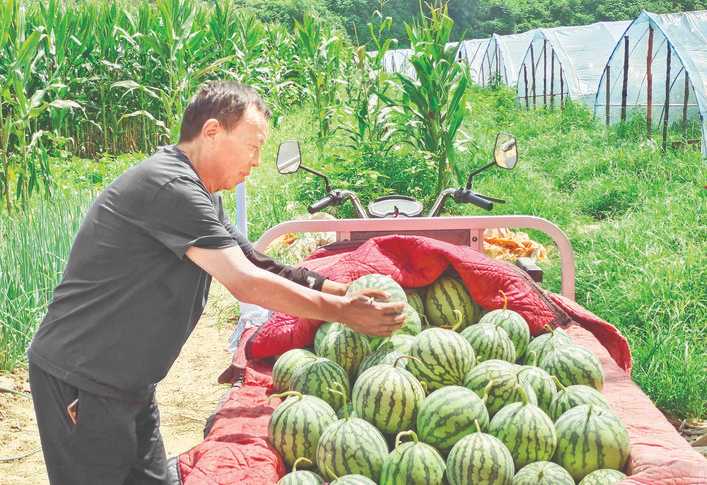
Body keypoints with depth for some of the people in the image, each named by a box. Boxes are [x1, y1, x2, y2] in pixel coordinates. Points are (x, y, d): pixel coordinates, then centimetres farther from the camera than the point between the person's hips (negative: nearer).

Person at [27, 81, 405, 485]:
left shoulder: (202, 195, 11)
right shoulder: (169, 186, -22)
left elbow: (256, 263, 13)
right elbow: (247, 284, -26)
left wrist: (343, 291, 3)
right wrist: (345, 312, -18)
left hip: (129, 382, 10)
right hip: (79, 381, -10)